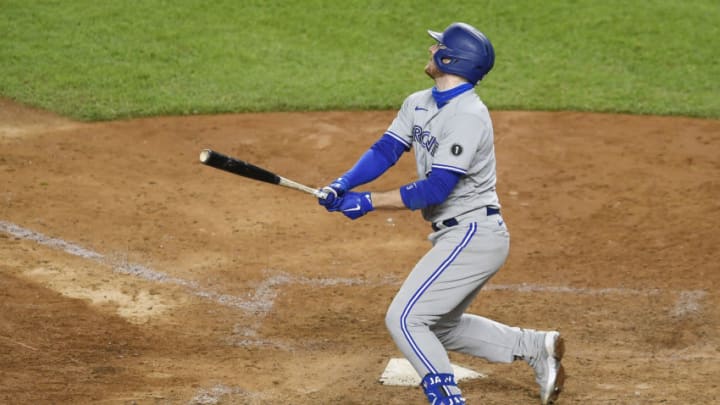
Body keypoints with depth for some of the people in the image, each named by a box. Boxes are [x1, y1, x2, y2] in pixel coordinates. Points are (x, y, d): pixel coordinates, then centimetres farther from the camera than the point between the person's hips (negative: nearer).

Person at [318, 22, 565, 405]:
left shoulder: (468, 116, -22)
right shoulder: (418, 105, 7)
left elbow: (435, 189, -26)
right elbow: (385, 150, 3)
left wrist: (370, 201, -22)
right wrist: (343, 184, -14)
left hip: (473, 236, -10)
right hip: (455, 235, 10)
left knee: (404, 319, -13)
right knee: (442, 326, 22)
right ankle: (536, 347, 28)